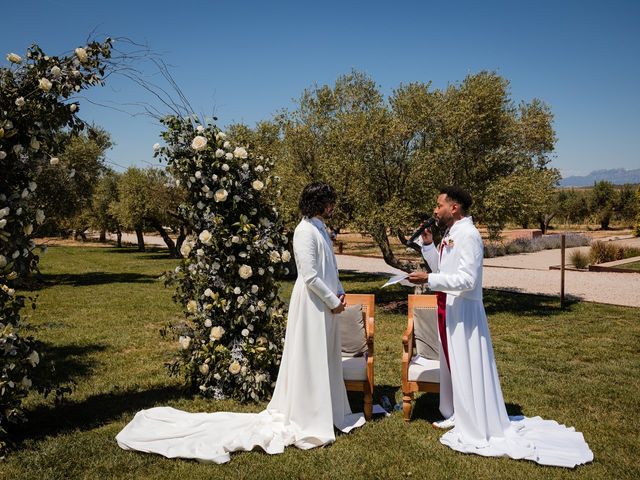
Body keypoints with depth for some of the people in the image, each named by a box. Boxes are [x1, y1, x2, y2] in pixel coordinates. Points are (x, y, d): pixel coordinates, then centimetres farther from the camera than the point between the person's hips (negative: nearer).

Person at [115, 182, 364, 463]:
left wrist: (339, 291, 7)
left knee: (325, 360, 18)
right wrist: (333, 302, -14)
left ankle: (328, 414, 33)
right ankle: (307, 423, 12)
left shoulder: (321, 229, 13)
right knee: (307, 362, 1)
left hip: (325, 304, 10)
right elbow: (310, 277, -23)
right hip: (312, 305, -10)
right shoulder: (305, 231, -18)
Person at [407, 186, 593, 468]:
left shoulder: (468, 235, -18)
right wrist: (428, 245, 8)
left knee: (467, 369, 0)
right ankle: (456, 416, 34)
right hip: (448, 308, 10)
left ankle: (476, 430, 12)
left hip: (462, 311, -10)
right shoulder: (450, 235, 11)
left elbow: (467, 279, -24)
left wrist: (429, 280, -26)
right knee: (451, 364, 18)